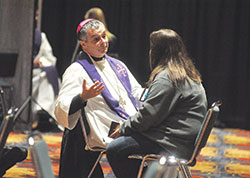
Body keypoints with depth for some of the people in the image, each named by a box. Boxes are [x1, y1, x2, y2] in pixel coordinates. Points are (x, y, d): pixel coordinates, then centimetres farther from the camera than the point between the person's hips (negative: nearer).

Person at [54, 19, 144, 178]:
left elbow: (138, 93, 31)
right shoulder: (77, 70, 0)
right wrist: (83, 97, -27)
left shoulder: (117, 65, 22)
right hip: (112, 133, -7)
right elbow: (61, 110, -9)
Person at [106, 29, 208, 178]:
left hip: (174, 144, -11)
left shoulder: (166, 78, -16)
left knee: (114, 150, -16)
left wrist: (123, 129, -3)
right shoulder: (188, 74, 18)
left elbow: (149, 114, -17)